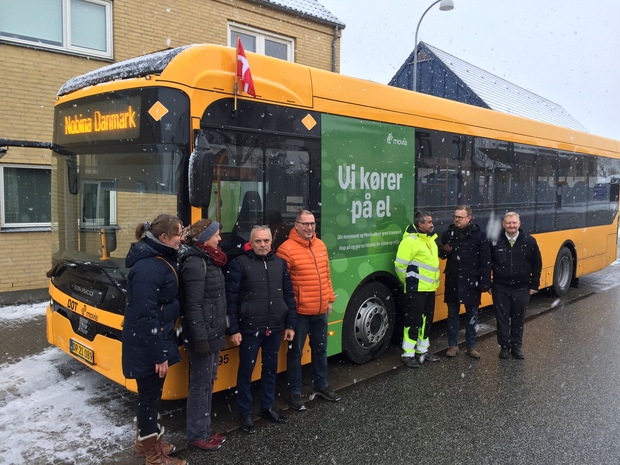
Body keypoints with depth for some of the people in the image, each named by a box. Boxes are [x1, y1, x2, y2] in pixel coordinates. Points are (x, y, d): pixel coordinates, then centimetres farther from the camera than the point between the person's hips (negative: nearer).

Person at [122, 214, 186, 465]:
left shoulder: (161, 259, 7)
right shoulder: (147, 268, -25)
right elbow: (146, 316, -26)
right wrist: (158, 354, -21)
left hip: (158, 338, 9)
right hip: (146, 344, -9)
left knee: (153, 392, 22)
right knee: (150, 394, 6)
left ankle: (145, 440, 40)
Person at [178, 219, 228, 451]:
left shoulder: (209, 260, 10)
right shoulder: (195, 263, -18)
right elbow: (193, 305, -21)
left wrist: (217, 331, 15)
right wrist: (200, 338, -21)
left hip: (214, 332, 9)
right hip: (203, 334, -9)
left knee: (208, 382, 17)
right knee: (200, 384, 3)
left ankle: (205, 429, 29)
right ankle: (196, 434, 17)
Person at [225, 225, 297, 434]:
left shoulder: (280, 263, 6)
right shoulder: (239, 264, -8)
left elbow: (289, 296, 10)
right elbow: (231, 299, -8)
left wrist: (291, 324, 7)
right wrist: (233, 329, -11)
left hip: (275, 328, 4)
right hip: (250, 329, -4)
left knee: (271, 369, 17)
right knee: (246, 372, 7)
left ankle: (267, 407, 34)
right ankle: (245, 414, 23)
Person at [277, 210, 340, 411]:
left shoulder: (320, 245, 7)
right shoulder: (287, 249, -15)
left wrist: (329, 299, 14)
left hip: (320, 311, 7)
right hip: (299, 312, -6)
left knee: (320, 349, 20)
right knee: (295, 352, 7)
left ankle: (321, 385, 38)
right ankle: (295, 393, 21)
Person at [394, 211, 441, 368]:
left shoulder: (430, 239, 11)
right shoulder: (410, 241, -16)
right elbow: (400, 266, -18)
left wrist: (433, 282, 19)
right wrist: (409, 283, -4)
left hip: (430, 288, 8)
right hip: (416, 289, -8)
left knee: (426, 320, 15)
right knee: (413, 321, -3)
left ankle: (422, 350, 28)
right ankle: (408, 354, 6)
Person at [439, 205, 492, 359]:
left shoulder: (479, 235, -6)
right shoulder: (448, 233, 3)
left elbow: (486, 261, -7)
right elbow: (442, 254, 16)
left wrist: (485, 282, -11)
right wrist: (445, 252, -9)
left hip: (471, 281, -2)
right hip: (452, 280, 2)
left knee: (472, 315, 8)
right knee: (452, 314, 9)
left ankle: (471, 346, 20)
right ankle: (453, 345, 20)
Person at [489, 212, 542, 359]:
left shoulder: (530, 241, -4)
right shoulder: (495, 241, -6)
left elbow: (537, 264, 3)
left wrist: (534, 285, 2)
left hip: (521, 288, 1)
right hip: (500, 287, 0)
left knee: (518, 319, 11)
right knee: (502, 318, 7)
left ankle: (516, 346, 25)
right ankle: (504, 346, 21)